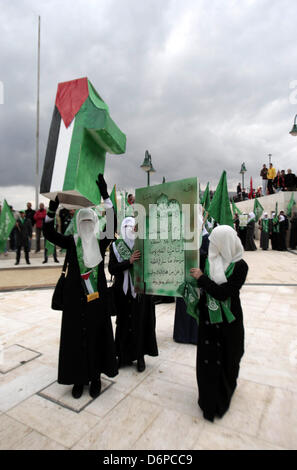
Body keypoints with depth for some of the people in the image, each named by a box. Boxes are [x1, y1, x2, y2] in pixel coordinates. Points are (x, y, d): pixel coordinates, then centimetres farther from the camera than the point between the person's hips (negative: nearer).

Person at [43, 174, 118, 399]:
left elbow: (112, 225, -16)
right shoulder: (71, 241, 2)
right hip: (75, 297, 1)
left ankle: (96, 377, 26)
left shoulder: (101, 241, -1)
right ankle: (79, 378, 26)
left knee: (96, 334, 8)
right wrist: (52, 209, -21)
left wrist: (105, 197, -23)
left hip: (96, 297, -1)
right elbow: (48, 232, -6)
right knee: (75, 336, 8)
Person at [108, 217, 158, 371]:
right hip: (123, 291, 0)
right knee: (124, 323, 7)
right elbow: (112, 269, -8)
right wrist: (129, 261, -20)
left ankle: (140, 356, 22)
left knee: (141, 322, 5)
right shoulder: (116, 246, 1)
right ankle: (124, 355, 24)